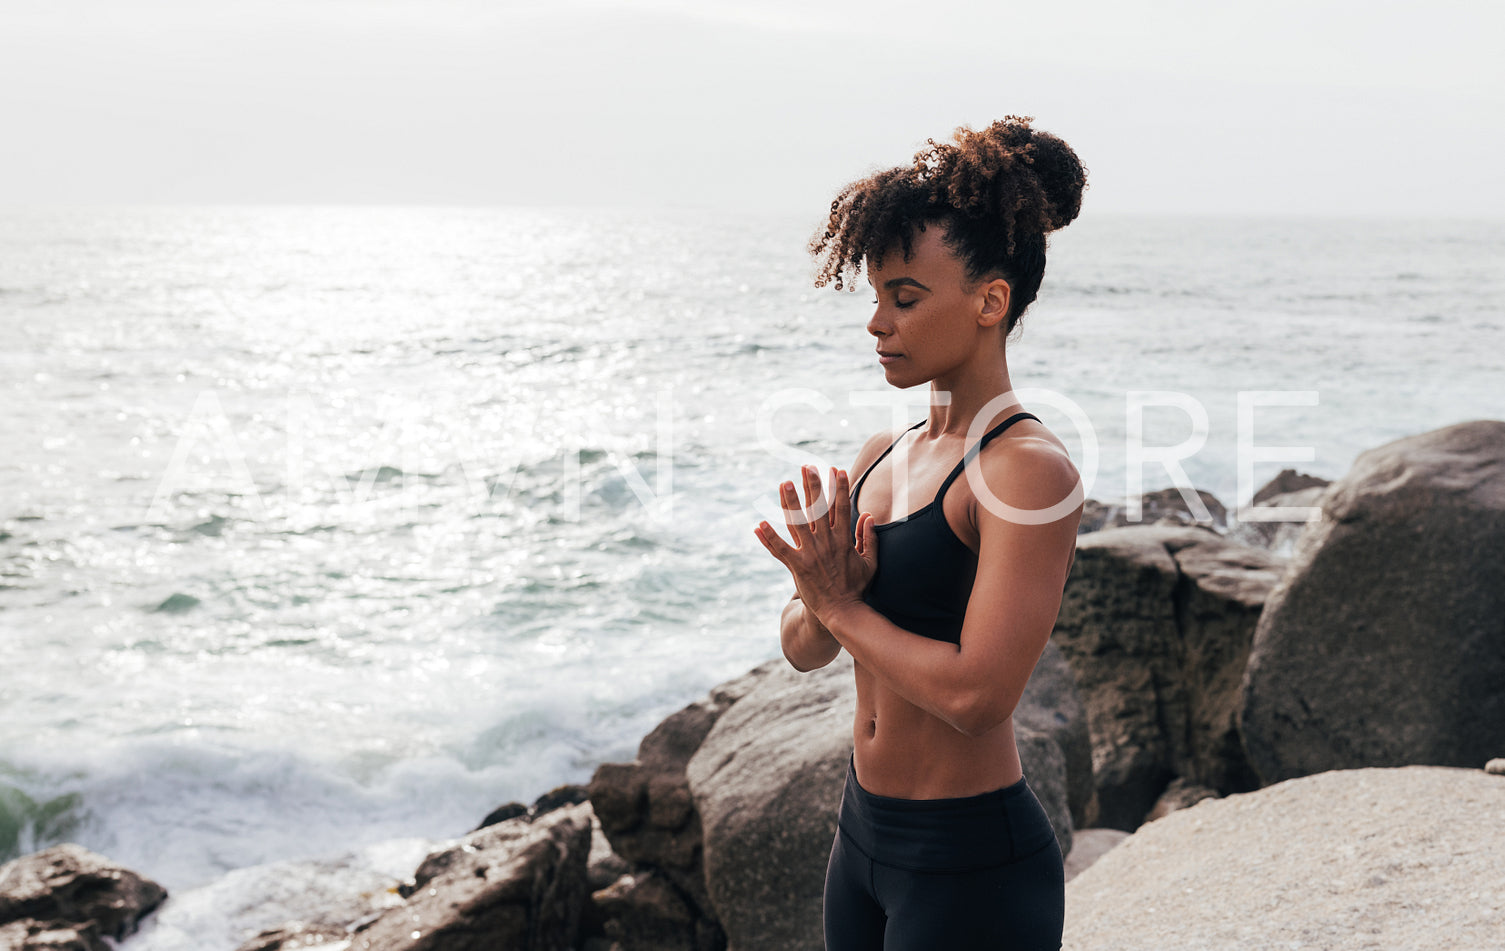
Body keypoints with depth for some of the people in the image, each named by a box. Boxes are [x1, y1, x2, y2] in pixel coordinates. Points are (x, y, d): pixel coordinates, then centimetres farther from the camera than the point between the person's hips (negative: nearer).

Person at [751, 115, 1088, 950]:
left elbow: (977, 693, -25)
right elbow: (803, 649, 9)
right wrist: (823, 599, -12)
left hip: (971, 862, -7)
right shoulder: (880, 458, 6)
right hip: (863, 834, 7)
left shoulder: (1029, 472, -17)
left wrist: (841, 604, -13)